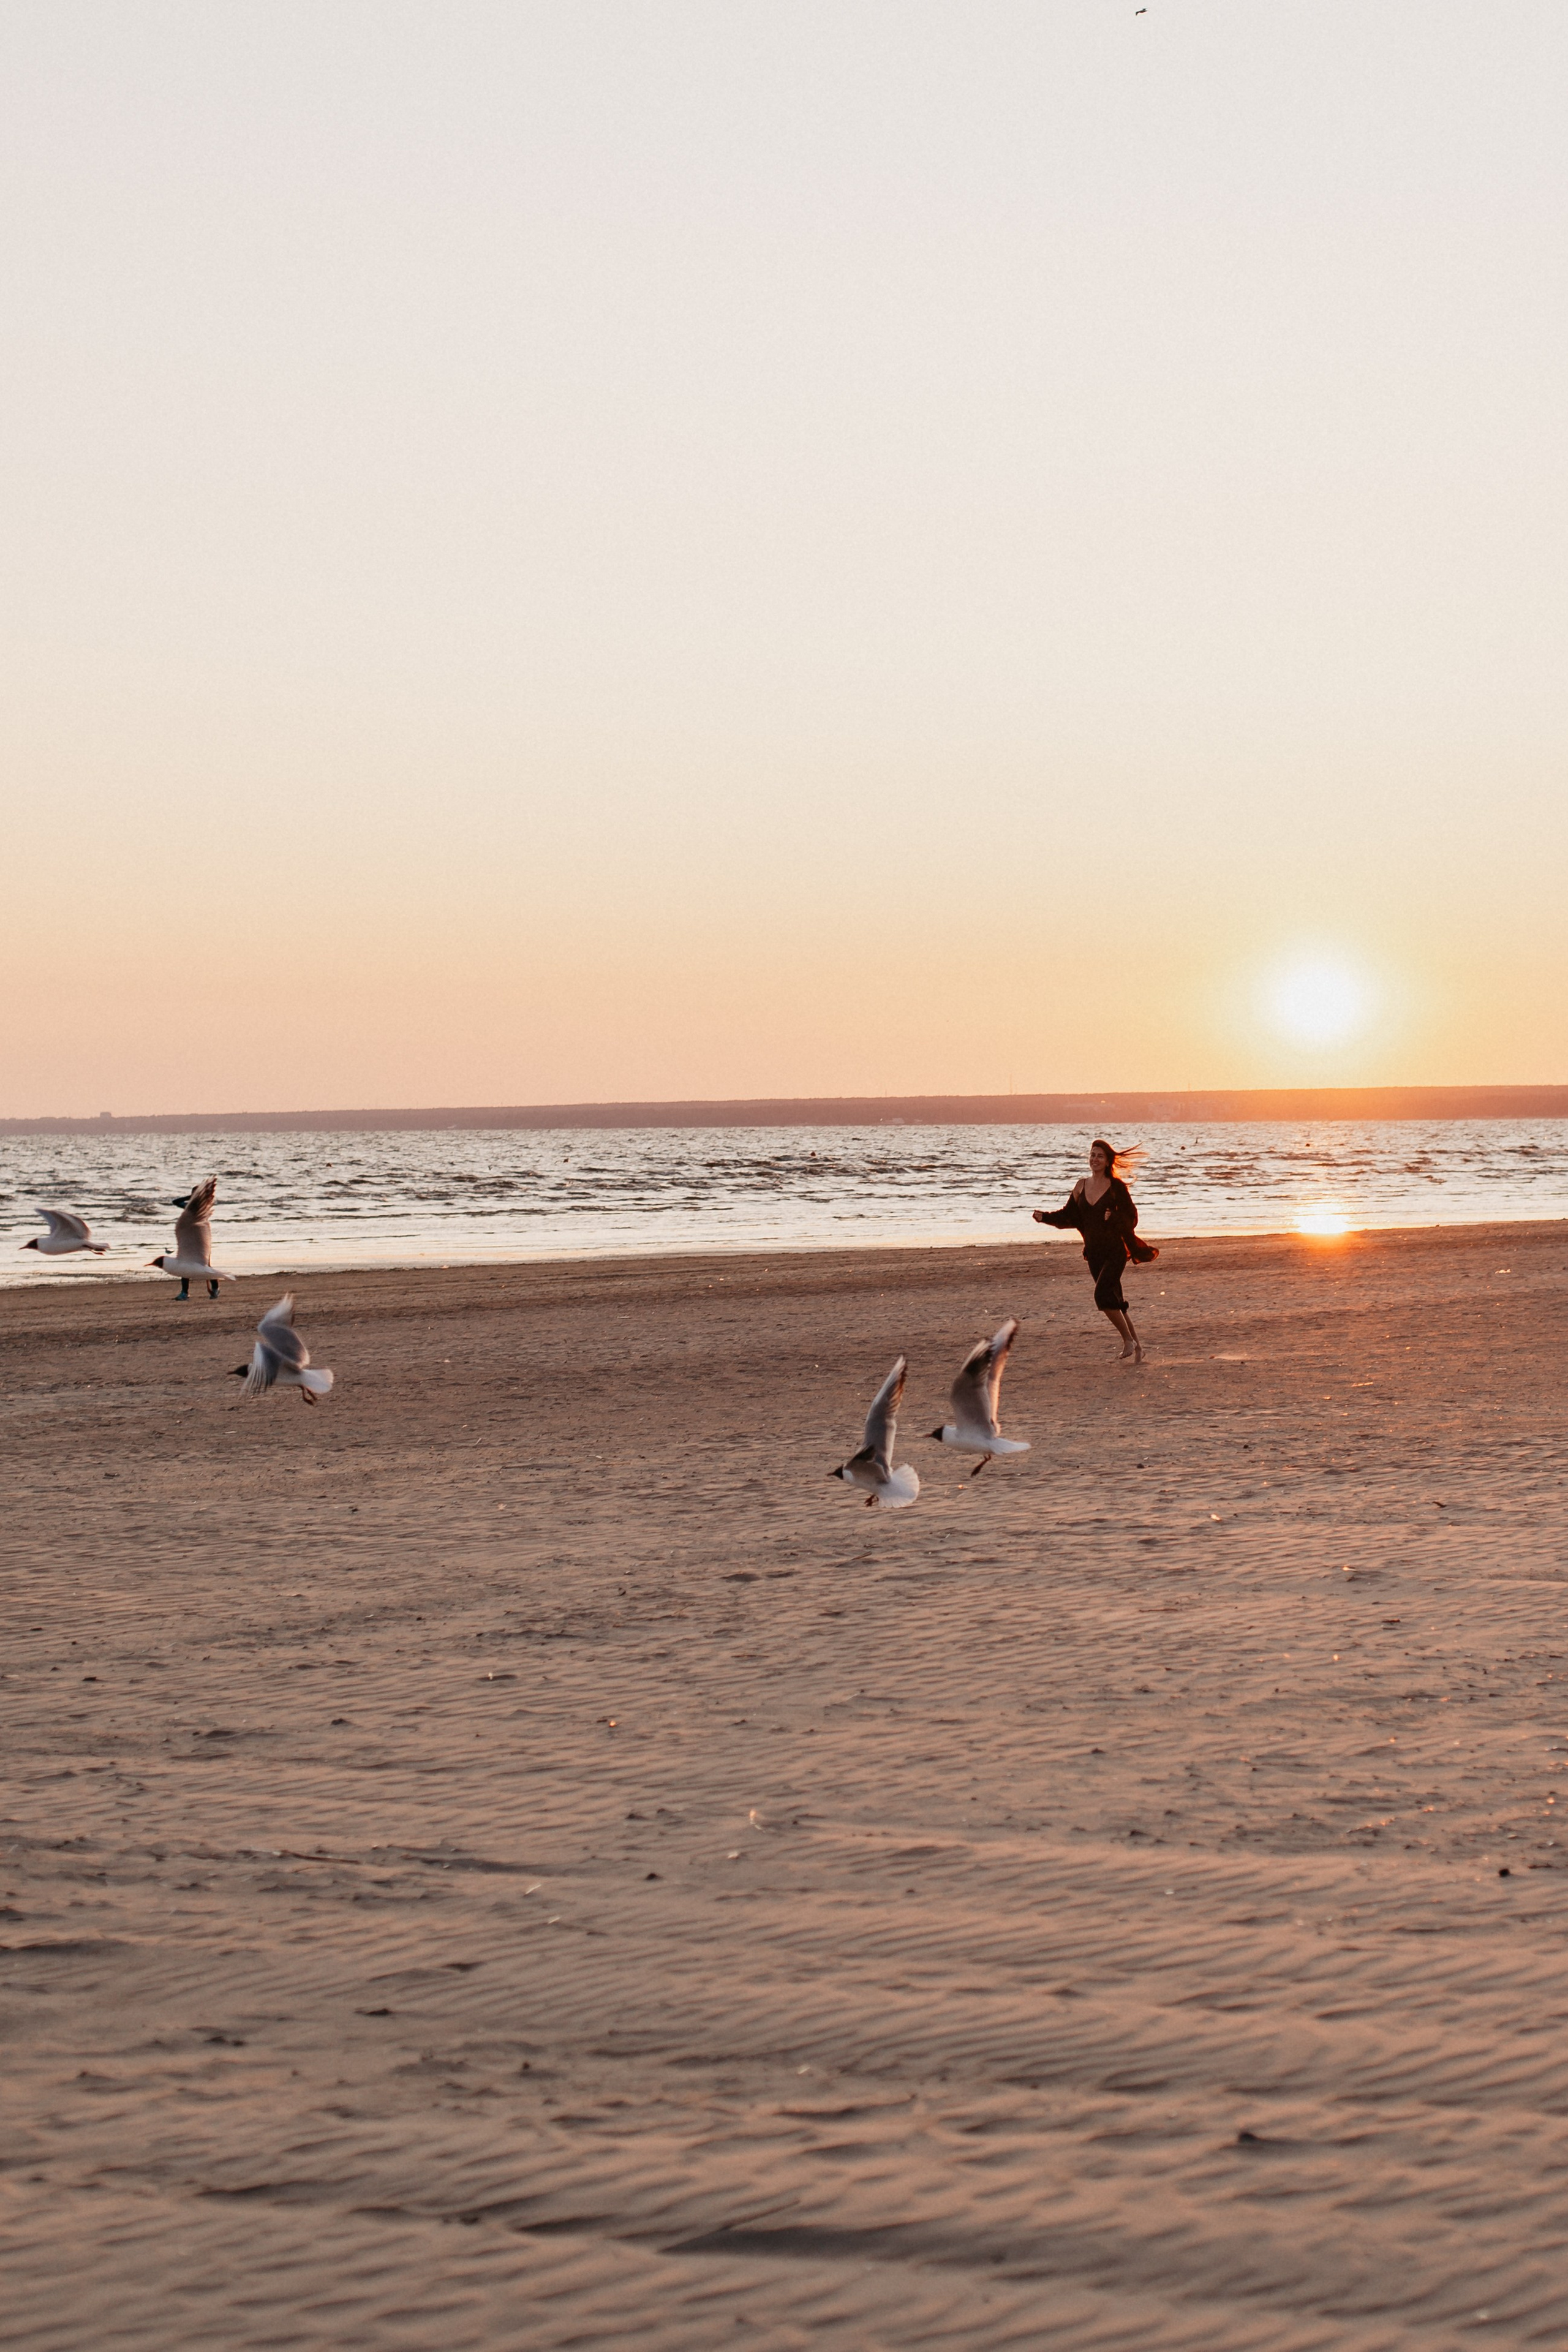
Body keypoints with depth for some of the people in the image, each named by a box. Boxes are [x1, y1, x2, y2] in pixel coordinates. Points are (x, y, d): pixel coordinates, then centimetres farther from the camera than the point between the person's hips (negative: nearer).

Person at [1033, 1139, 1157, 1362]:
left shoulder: (1116, 1186, -7)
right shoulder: (1082, 1185, 7)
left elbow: (1131, 1217, -7)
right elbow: (1069, 1215, 12)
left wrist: (1114, 1217, -25)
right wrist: (1045, 1217, -1)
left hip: (1115, 1251, -6)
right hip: (1094, 1252, 6)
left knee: (1102, 1295, -20)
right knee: (1114, 1301, 10)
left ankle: (1129, 1341, -5)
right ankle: (1136, 1345, 22)